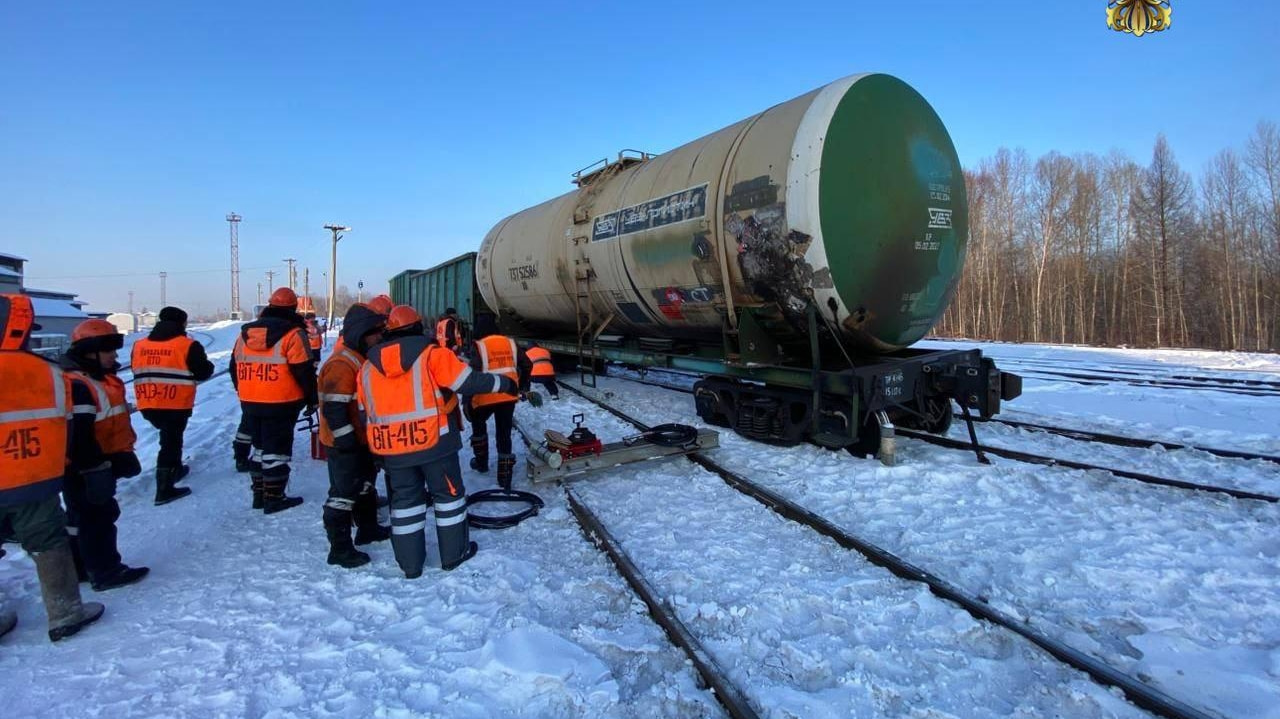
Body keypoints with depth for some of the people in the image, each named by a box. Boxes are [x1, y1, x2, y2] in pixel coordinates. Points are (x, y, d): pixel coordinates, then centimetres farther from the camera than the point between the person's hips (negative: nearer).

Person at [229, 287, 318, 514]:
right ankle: (274, 499, 5)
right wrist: (312, 399, -2)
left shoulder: (245, 332, 9)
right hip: (281, 404, -6)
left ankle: (259, 495, 25)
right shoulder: (292, 334, -12)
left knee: (259, 445, 18)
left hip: (250, 402, 6)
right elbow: (304, 371, -13)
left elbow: (235, 366, 16)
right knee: (277, 448, 1)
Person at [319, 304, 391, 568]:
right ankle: (340, 549, 7)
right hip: (343, 444, -10)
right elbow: (333, 408, -27)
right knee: (344, 493, -2)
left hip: (362, 439, 10)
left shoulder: (364, 358, 9)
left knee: (365, 484, 23)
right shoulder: (341, 364, -23)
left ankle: (368, 528, 39)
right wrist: (346, 441, -24)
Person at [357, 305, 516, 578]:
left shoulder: (368, 367, 7)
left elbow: (365, 413, 13)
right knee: (449, 493, 13)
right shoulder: (430, 354, -9)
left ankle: (410, 563, 21)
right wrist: (504, 383, 4)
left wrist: (376, 446, 25)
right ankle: (453, 553, 23)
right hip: (433, 441, -4)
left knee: (405, 499, 16)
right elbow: (467, 382, -9)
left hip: (391, 447, 4)